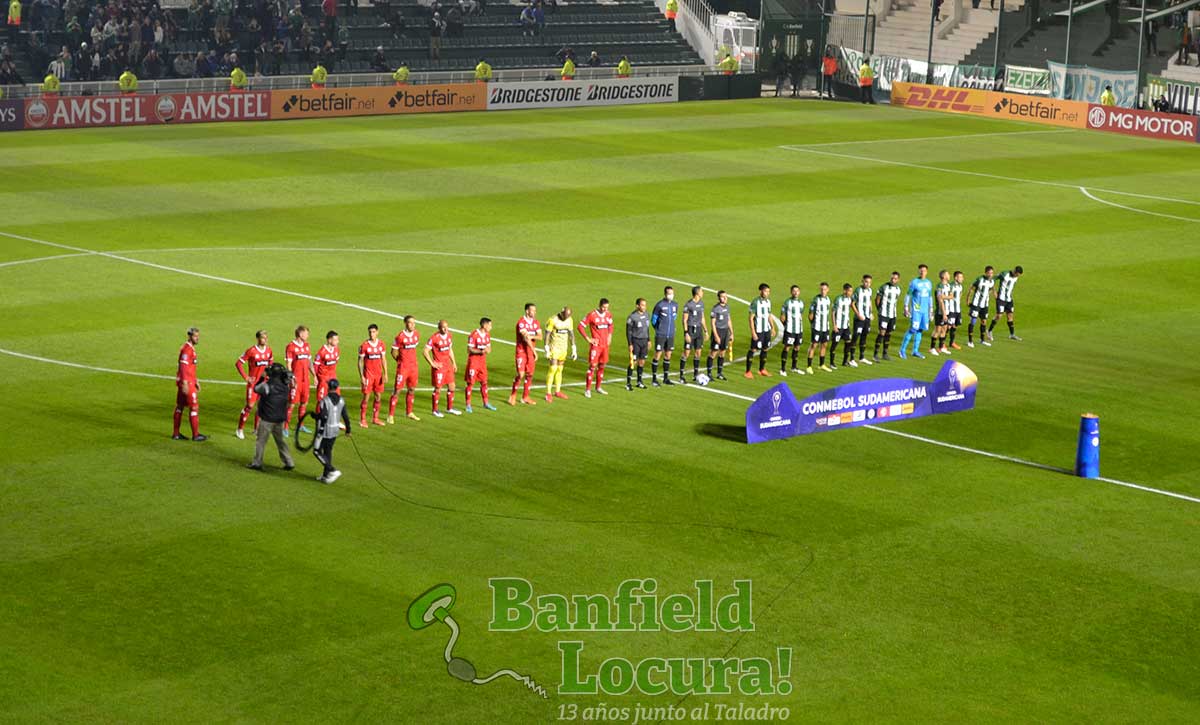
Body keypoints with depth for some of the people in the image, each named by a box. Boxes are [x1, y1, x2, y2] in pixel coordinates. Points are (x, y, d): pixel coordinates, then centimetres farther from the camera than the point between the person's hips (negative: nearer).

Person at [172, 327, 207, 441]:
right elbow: (183, 367, -21)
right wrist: (185, 384, -25)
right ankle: (195, 435, -3)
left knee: (180, 406, 12)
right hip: (186, 382, -10)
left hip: (190, 381, 10)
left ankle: (176, 434, 17)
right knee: (194, 407, -6)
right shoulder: (187, 349, -16)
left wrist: (196, 381, 25)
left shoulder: (191, 348, 16)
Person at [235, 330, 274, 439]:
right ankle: (240, 429, 7)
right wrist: (246, 377, -12)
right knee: (250, 406, -6)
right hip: (253, 382, -5)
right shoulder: (251, 351, -14)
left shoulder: (268, 350, 2)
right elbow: (238, 363, -10)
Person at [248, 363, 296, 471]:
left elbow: (256, 389, -4)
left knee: (260, 440, 7)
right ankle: (288, 462, 15)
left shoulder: (267, 386, -20)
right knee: (280, 440, 17)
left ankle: (257, 463, 12)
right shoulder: (285, 386, -3)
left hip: (267, 419, -6)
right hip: (280, 418, 6)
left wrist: (262, 378, 6)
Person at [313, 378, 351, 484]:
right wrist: (348, 430, 15)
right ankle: (326, 475, 23)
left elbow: (323, 416, -26)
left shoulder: (324, 401, -19)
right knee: (328, 451, 18)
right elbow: (346, 417, 4)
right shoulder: (341, 401, 0)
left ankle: (332, 471, -7)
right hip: (335, 431, 6)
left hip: (324, 431, -6)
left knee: (317, 451, 4)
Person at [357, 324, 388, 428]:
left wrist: (385, 373, 1)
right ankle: (362, 420, 4)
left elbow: (383, 359, 10)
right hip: (368, 375, -4)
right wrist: (361, 376, -11)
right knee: (366, 397, -4)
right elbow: (360, 361, -6)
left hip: (378, 375, 4)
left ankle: (375, 418, 20)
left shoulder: (382, 344, 3)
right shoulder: (364, 345, -9)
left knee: (378, 397, 8)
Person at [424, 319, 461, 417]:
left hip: (448, 365, 7)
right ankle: (435, 410, 12)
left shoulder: (449, 336, 7)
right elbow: (426, 352, -16)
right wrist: (432, 364, -17)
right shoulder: (434, 338, -16)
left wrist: (454, 363, 17)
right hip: (439, 366, -7)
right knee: (438, 388, 0)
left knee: (451, 386, 10)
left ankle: (450, 408, 24)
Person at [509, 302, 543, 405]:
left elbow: (540, 337, -2)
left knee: (529, 374, 7)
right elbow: (526, 338, -20)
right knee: (520, 374, -11)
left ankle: (525, 397, 17)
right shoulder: (521, 322, -14)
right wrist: (534, 351, -19)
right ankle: (513, 395, 4)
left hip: (531, 352, 6)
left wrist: (531, 336, -22)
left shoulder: (536, 323, 7)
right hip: (521, 351, -6)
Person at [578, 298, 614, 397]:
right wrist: (588, 339, -11)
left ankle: (598, 387, 24)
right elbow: (580, 326, -9)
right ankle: (587, 389, -3)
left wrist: (609, 336, 13)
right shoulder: (592, 315, -12)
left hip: (605, 344, 6)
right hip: (595, 344, -6)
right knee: (592, 366, -8)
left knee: (602, 366, 12)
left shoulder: (609, 315, 6)